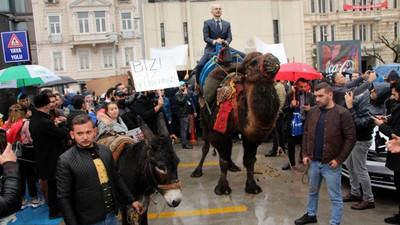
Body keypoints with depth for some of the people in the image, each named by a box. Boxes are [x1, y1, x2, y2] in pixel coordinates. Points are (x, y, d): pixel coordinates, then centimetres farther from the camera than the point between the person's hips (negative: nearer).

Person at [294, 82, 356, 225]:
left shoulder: (342, 113, -12)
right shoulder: (313, 111, 4)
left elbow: (350, 138, -11)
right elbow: (306, 132, 11)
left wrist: (339, 159, -14)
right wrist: (305, 154, 4)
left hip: (331, 164, -5)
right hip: (313, 161, 5)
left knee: (335, 196, 7)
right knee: (313, 191, 21)